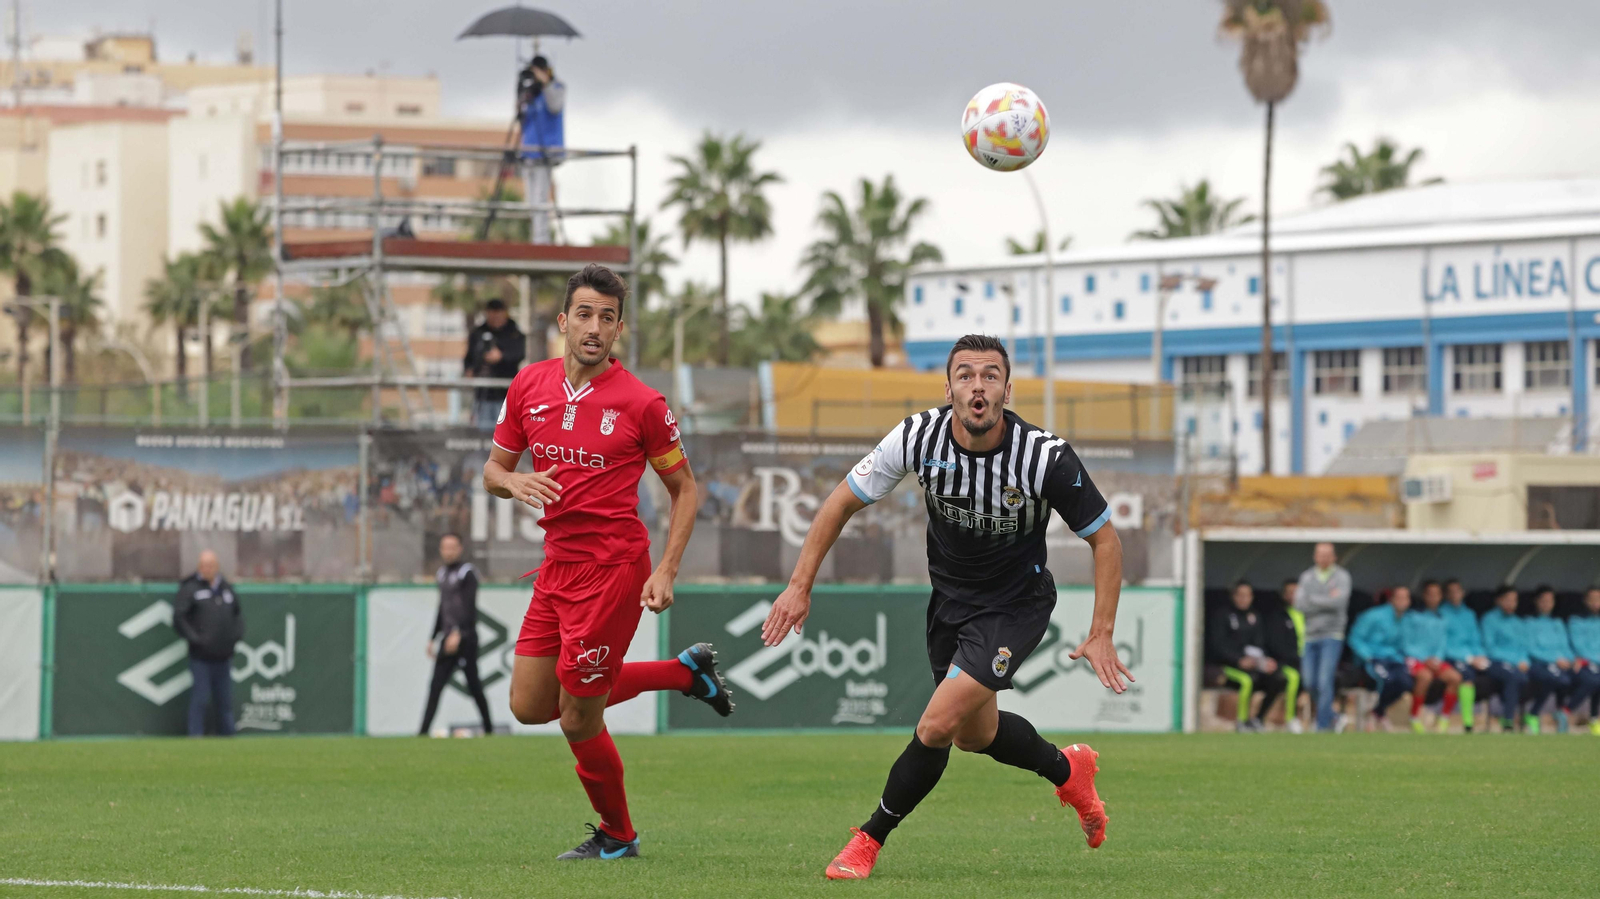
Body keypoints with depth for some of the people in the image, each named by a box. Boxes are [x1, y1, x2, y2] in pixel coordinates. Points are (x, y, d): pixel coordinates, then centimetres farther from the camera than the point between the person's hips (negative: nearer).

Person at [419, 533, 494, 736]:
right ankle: (423, 732, -6)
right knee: (435, 687, -1)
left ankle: (488, 729, 7)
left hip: (465, 638, -7)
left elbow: (470, 607, -16)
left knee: (474, 686, -3)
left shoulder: (467, 573, -7)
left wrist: (458, 634, -26)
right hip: (449, 638, 7)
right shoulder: (443, 573, 16)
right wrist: (433, 639, 22)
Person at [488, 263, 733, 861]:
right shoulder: (529, 385, 5)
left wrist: (666, 572, -9)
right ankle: (685, 672, 24)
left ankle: (617, 837, 22)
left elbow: (684, 488, 0)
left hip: (614, 567, -7)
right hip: (557, 562, 7)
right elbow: (493, 469, 14)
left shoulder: (641, 403, -9)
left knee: (579, 718, -3)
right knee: (530, 705, 11)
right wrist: (514, 482, -11)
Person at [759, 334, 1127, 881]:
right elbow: (843, 502, -7)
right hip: (949, 595, 5)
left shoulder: (1046, 457, -27)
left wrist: (1101, 635, -20)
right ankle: (1068, 771, 48)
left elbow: (1104, 538, -14)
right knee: (974, 734, 19)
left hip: (1016, 604, -5)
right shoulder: (919, 437, -20)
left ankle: (870, 840, 2)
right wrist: (799, 586, -11)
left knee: (939, 724, -18)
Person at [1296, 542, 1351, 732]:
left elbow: (1339, 602, -16)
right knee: (1311, 683, 3)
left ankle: (1323, 725, -9)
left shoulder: (1342, 577, -1)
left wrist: (1311, 599, -9)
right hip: (1311, 635, 4)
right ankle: (1329, 715, 23)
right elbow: (1300, 605, -3)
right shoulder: (1306, 577, 9)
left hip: (1332, 636, -4)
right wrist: (1327, 600, -12)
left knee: (1325, 681, -13)